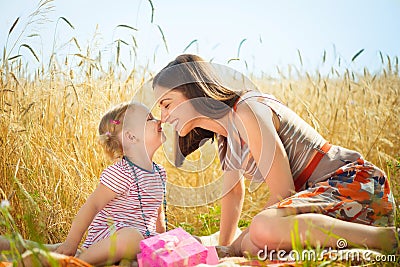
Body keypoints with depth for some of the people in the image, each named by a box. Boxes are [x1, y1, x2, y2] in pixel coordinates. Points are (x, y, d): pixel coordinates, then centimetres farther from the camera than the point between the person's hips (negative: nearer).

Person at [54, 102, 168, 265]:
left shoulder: (159, 173, 11)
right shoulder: (121, 173, -15)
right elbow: (92, 205, -17)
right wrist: (71, 242, -21)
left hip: (145, 240, 8)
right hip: (107, 237, -8)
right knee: (130, 236, -42)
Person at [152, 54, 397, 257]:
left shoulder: (247, 110, -17)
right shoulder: (224, 131, 12)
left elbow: (283, 192, -18)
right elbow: (233, 191, 26)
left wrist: (237, 245, -9)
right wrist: (223, 247, 26)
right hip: (321, 190, 10)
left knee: (264, 228, -33)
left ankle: (388, 238, -21)